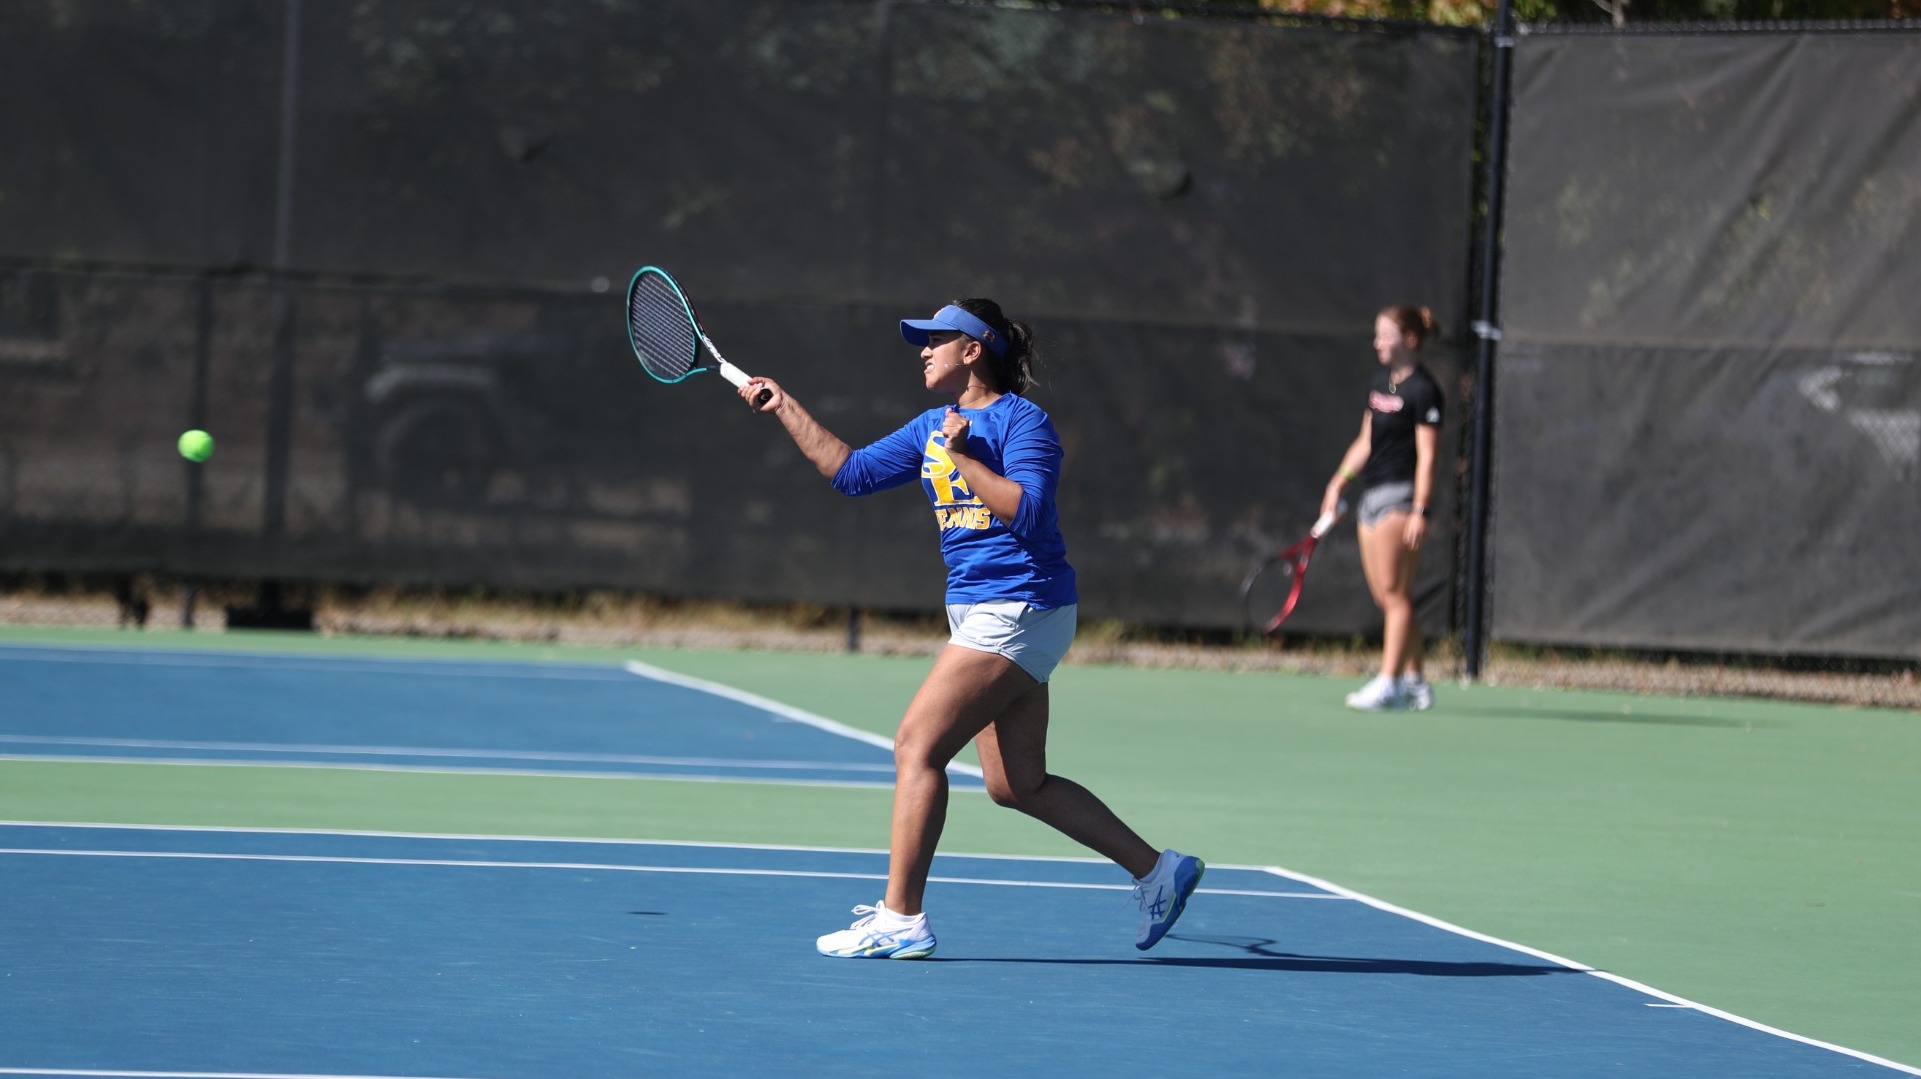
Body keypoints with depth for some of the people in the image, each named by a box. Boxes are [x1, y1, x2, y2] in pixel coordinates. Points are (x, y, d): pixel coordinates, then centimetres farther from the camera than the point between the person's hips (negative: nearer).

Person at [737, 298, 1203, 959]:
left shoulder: (1022, 421, -10)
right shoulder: (931, 429, 15)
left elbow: (1028, 511, -22)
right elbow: (851, 471, 18)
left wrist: (966, 458, -20)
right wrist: (784, 408, 15)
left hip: (1019, 612, -9)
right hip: (981, 611, 9)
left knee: (917, 746, -12)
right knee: (1017, 786, 8)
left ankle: (900, 918, -10)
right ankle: (1157, 870, 16)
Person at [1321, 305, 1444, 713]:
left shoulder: (1422, 389, -10)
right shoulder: (1381, 382, 15)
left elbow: (1427, 456, -14)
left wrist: (1420, 511, -20)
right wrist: (1340, 481, 12)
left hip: (1401, 495, -9)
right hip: (1372, 495, 9)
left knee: (1395, 593, -11)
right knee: (1385, 597, 7)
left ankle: (1389, 683, -13)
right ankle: (1414, 681, 12)